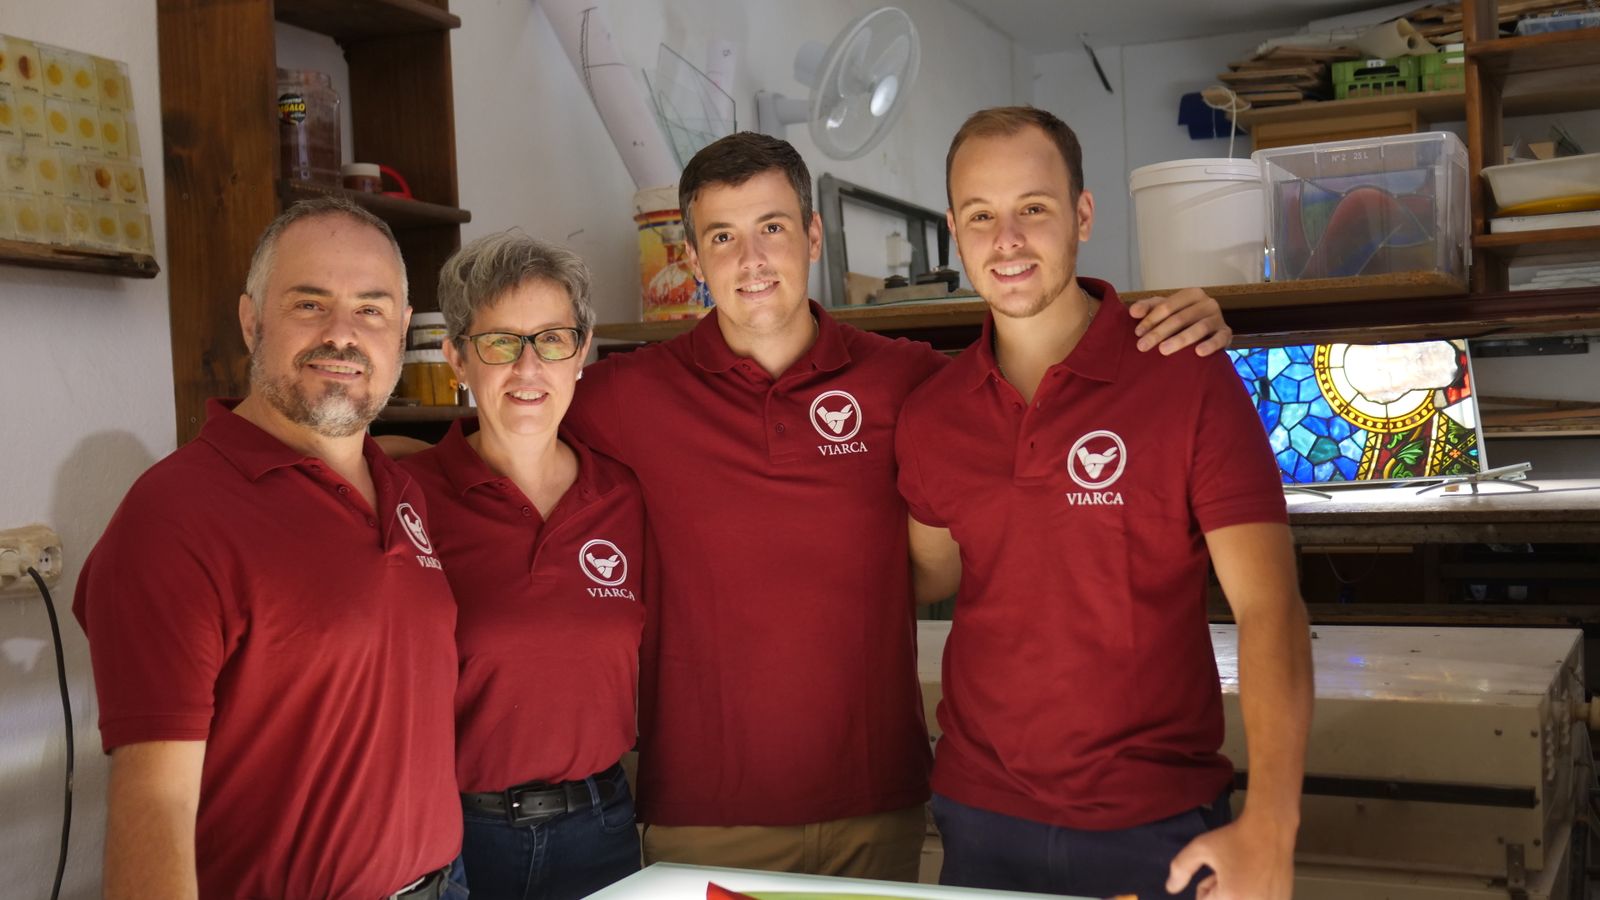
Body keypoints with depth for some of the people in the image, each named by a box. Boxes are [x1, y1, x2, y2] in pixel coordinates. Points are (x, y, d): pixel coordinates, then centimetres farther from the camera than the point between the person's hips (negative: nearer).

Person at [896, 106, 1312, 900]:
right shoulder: (927, 417, -1)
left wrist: (1269, 826, -29)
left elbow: (1269, 609, -18)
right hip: (981, 819, 4)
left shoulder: (1188, 382, -12)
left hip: (1160, 828, -3)